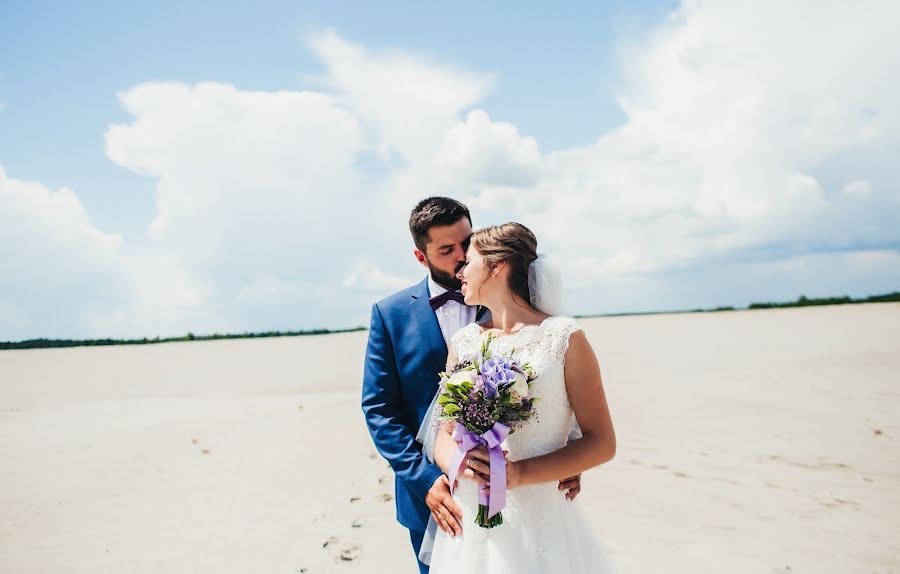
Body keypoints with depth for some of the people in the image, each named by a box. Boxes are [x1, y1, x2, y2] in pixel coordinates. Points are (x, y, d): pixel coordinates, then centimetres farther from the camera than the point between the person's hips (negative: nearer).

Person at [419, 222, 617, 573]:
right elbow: (443, 432, 7)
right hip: (470, 524, 4)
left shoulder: (564, 337, -8)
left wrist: (521, 473, -19)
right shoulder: (462, 342, 4)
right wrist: (457, 462, -16)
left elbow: (602, 442, -8)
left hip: (540, 520, -4)